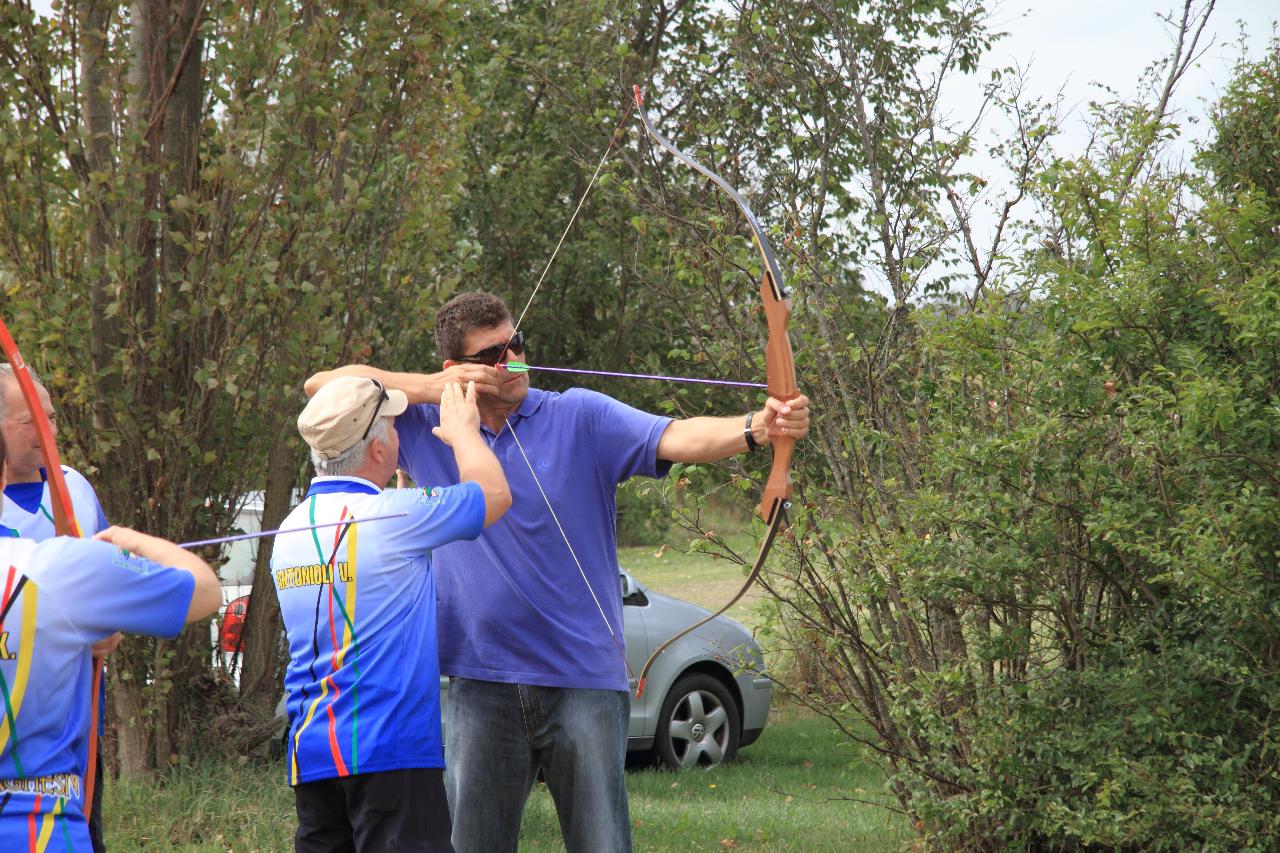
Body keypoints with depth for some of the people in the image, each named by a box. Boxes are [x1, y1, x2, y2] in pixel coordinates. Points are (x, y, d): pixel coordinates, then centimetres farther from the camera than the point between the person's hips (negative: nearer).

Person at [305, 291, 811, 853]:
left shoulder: (579, 417, 0)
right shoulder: (425, 426, 7)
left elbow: (677, 438, -15)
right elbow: (324, 385, 6)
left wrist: (755, 427, -35)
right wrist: (430, 388, -7)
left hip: (584, 680, -2)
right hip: (481, 685, 2)